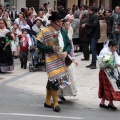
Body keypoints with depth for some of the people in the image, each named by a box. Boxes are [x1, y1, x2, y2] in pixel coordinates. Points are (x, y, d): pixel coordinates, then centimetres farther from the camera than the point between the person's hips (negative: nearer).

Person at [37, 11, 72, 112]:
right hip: (51, 59, -5)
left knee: (51, 80, 15)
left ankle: (47, 102, 27)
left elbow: (69, 44, 9)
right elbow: (39, 44, -9)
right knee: (55, 80, -12)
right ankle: (56, 103, 0)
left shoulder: (63, 31, 6)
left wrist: (66, 52, -11)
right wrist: (51, 48, -19)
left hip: (61, 59, 6)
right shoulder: (45, 32, -9)